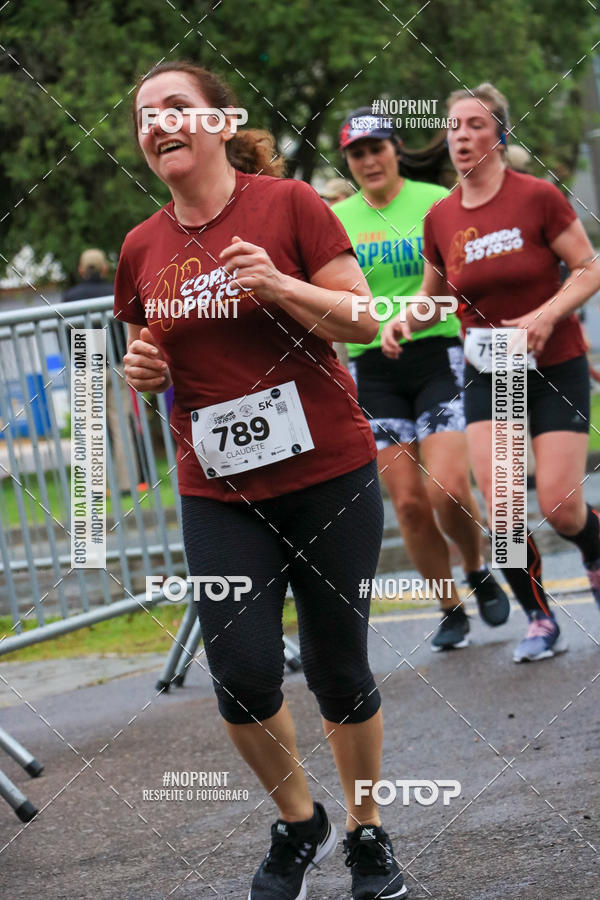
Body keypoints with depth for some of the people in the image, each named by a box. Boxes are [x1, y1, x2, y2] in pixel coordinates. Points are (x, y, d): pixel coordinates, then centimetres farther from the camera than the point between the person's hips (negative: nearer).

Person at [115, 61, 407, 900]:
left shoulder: (288, 204, -6)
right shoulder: (142, 248, 5)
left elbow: (362, 319, -6)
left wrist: (279, 287, -22)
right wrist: (142, 369, -4)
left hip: (328, 476, -3)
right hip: (218, 492, 3)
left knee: (337, 671, 3)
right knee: (243, 675, -7)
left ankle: (367, 830, 25)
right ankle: (298, 824, 18)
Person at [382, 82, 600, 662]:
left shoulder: (537, 198, -10)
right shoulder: (440, 218, 1)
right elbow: (434, 294, 15)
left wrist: (546, 314, -22)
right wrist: (404, 321, -6)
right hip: (487, 375, 3)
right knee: (499, 502, -12)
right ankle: (539, 620, 5)